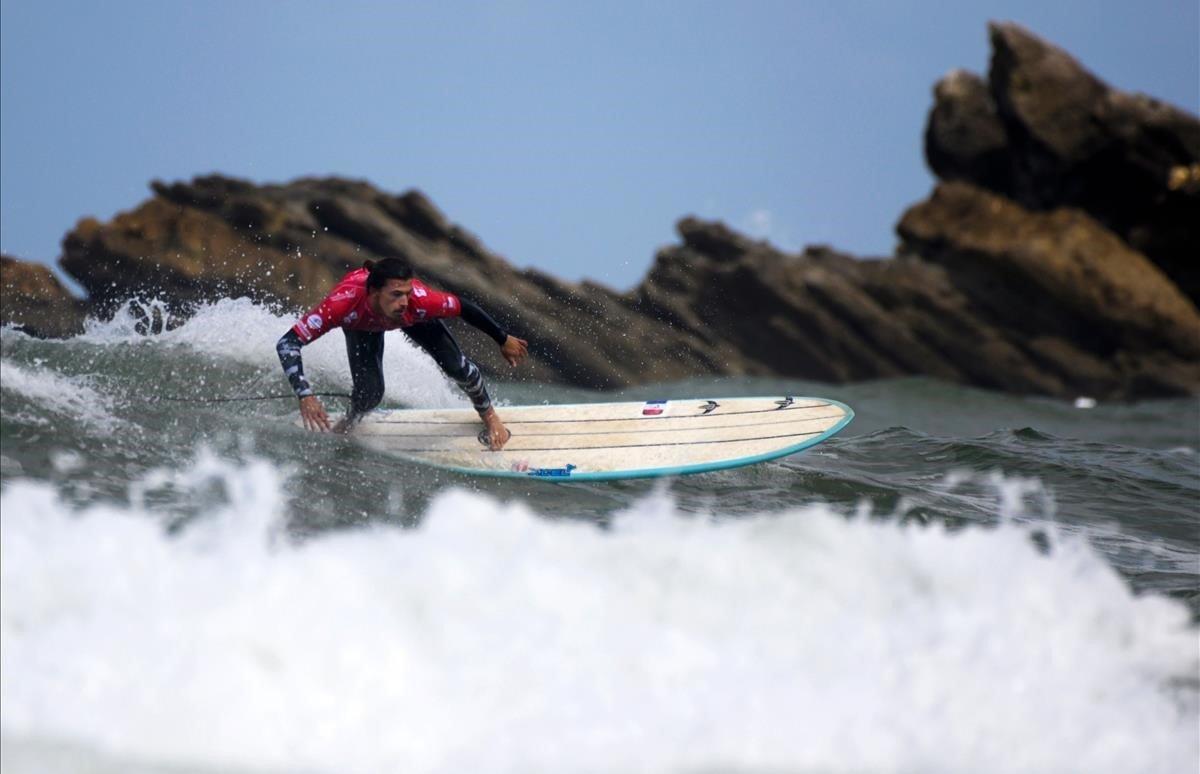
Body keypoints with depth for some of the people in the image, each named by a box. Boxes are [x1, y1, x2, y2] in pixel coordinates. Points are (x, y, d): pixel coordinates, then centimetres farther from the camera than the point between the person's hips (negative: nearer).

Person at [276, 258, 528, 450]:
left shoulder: (419, 299, -44)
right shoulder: (344, 302, -49)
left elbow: (464, 307, -25)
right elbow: (287, 343, -47)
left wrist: (504, 340, -11)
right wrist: (305, 395, -57)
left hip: (413, 317, 1)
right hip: (361, 323, -1)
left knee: (455, 366, -9)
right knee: (370, 394, -16)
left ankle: (489, 416, 24)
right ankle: (350, 421, 22)